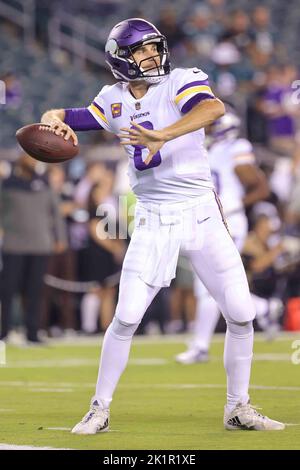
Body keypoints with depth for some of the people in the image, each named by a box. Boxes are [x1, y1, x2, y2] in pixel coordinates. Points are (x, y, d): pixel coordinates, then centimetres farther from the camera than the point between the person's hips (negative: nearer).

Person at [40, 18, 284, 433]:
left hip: (203, 215, -1)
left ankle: (238, 409, 15)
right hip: (153, 222, 1)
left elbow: (214, 108, -27)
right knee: (126, 318, -5)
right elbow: (63, 118, 6)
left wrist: (161, 136, -40)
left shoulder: (181, 82, -6)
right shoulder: (114, 101, 6)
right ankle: (99, 410, 10)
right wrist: (56, 121, -20)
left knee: (241, 315, -2)